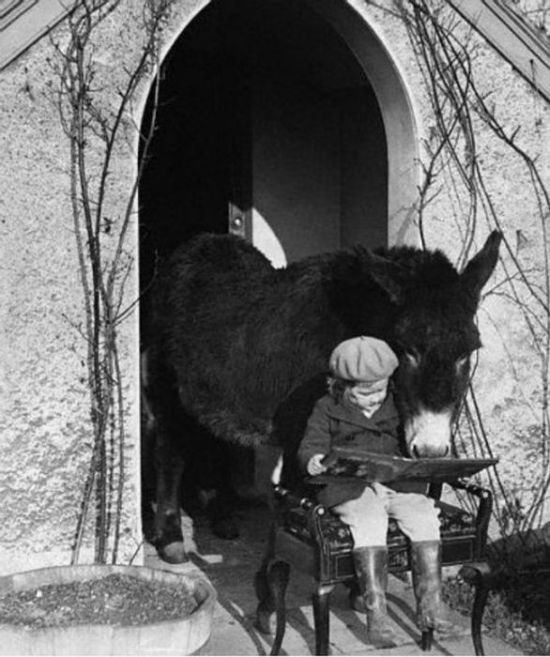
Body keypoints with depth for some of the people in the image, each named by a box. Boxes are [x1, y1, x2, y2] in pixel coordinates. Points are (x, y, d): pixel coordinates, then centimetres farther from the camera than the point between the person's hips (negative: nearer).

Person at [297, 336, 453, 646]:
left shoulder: (396, 406, 15)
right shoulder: (328, 409, 6)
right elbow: (312, 444, 1)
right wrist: (312, 460, -23)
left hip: (398, 482, 4)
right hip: (350, 486, -3)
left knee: (424, 514, -22)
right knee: (370, 519, -32)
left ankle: (430, 604, -16)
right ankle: (376, 611, -29)